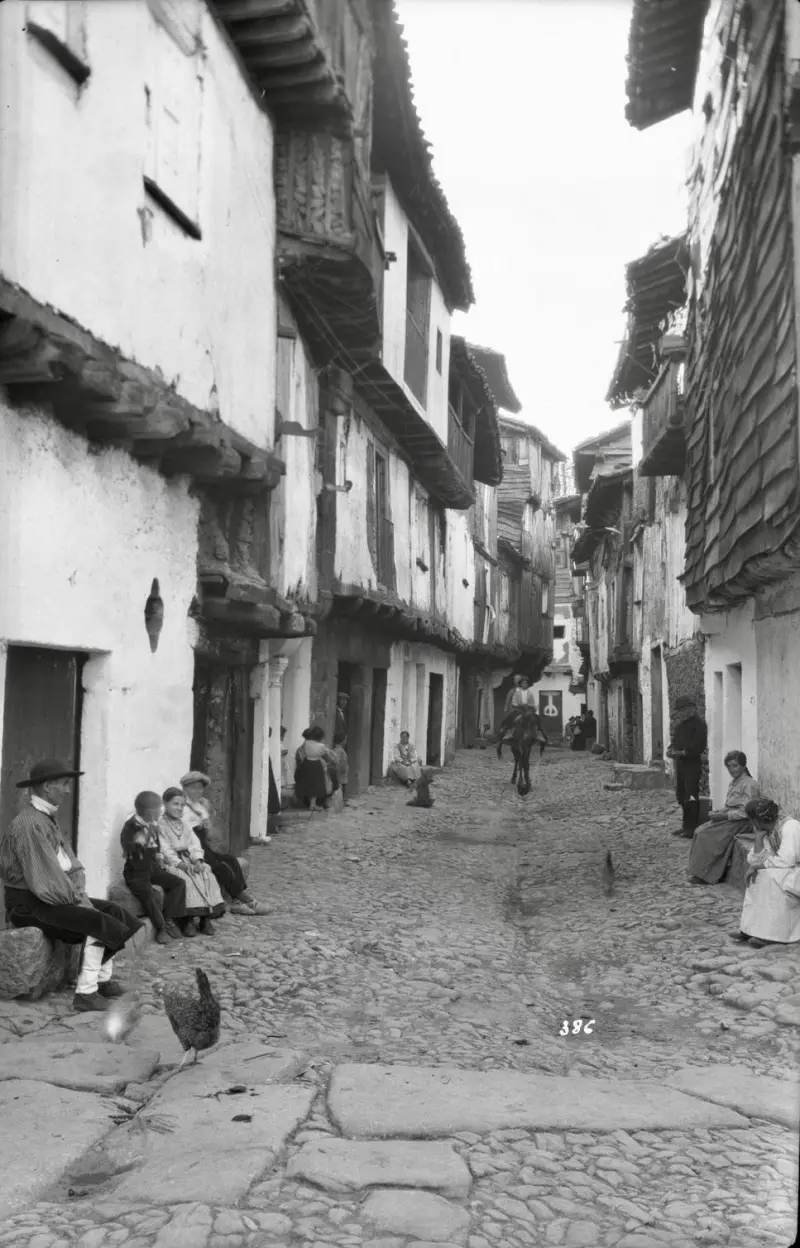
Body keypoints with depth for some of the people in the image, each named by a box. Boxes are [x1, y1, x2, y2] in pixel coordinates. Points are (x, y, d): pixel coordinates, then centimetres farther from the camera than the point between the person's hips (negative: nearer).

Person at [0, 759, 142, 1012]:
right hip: (29, 903, -9)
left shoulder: (47, 818, 10)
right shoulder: (29, 824, -22)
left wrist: (80, 892, -3)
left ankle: (103, 979, 7)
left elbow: (69, 862, 12)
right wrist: (77, 899, -14)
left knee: (114, 912, 2)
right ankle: (85, 992, -14)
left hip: (57, 896, 9)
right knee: (97, 922, -21)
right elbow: (46, 881, -25)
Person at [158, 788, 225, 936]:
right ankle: (189, 919, -27)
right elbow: (165, 849, -13)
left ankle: (206, 917, -18)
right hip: (171, 862, -6)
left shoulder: (184, 825, 18)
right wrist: (180, 863, -24)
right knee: (186, 879, -32)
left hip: (188, 860, 6)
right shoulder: (160, 825, -3)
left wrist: (197, 860, -12)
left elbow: (194, 844, 8)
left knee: (207, 875, -18)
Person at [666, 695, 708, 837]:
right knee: (681, 795, 13)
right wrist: (671, 750, 0)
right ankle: (686, 826, 22)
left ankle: (693, 828, -4)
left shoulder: (699, 724, -10)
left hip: (692, 763, -9)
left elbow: (699, 746, -17)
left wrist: (682, 752, -21)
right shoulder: (680, 723, 16)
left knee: (691, 796, -8)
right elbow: (675, 739, 21)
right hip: (680, 763, 9)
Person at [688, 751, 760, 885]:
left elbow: (744, 812, -18)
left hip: (741, 823, -9)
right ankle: (700, 873, -8)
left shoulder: (749, 784, -14)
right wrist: (717, 812, 0)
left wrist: (723, 816, -18)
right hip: (729, 819, 9)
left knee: (707, 835, -20)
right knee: (700, 831, -8)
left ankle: (706, 875, -10)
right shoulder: (733, 782, 15)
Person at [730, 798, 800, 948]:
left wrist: (757, 866, -20)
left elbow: (786, 861, -28)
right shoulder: (767, 831, 3)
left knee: (772, 875, -29)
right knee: (756, 877, -7)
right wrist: (758, 838, -13)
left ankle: (775, 934, -22)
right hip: (787, 875, 9)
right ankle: (752, 928, -10)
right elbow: (753, 861, -1)